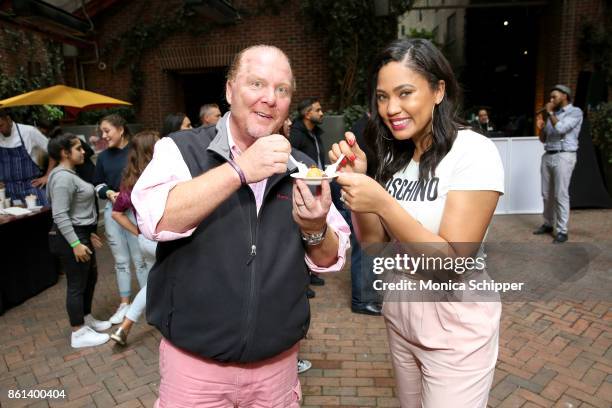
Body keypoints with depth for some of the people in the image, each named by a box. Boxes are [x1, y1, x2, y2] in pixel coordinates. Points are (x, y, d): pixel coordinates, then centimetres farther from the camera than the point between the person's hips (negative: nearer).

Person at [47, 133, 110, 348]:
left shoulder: (70, 174, 14)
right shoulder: (63, 177, -19)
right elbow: (60, 215, -24)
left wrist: (88, 234, 20)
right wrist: (75, 244, -25)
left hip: (80, 234, 11)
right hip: (70, 238, -11)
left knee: (90, 277, 20)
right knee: (77, 284, -2)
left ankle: (86, 319, 35)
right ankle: (79, 334, 9)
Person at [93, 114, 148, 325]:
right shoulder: (103, 156, 9)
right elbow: (98, 184, 15)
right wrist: (109, 193, -4)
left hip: (135, 209, -5)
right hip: (112, 210, 5)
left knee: (140, 258, 2)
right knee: (120, 260, 13)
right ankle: (124, 303, 26)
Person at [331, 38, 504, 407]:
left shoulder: (474, 152, -18)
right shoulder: (394, 156, 1)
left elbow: (453, 263, -23)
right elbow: (374, 243, -2)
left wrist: (383, 203, -33)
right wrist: (356, 178, -15)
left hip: (455, 331, -6)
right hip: (399, 316, 6)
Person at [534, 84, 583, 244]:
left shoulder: (575, 112, -2)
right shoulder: (553, 114, 17)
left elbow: (561, 128, -19)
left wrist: (550, 113, -7)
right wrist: (541, 127, 1)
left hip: (564, 157, -7)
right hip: (548, 156, 7)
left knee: (561, 195, -7)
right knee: (547, 194, 9)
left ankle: (562, 231, -1)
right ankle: (548, 224, 21)